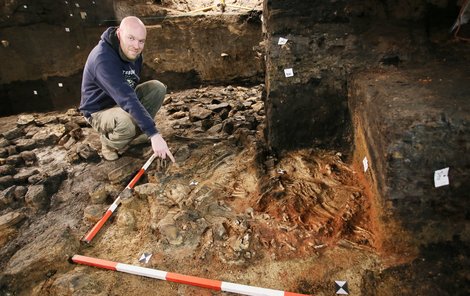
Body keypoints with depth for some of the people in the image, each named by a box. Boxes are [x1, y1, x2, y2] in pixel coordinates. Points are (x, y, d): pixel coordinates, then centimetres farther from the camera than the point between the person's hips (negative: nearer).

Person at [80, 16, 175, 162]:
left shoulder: (133, 52, -6)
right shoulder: (102, 58, -32)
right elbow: (127, 100, -43)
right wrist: (154, 134, -48)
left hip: (122, 102, 7)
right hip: (99, 111, -7)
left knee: (157, 88, -13)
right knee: (127, 121, -39)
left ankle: (136, 131, -1)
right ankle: (109, 141, -4)